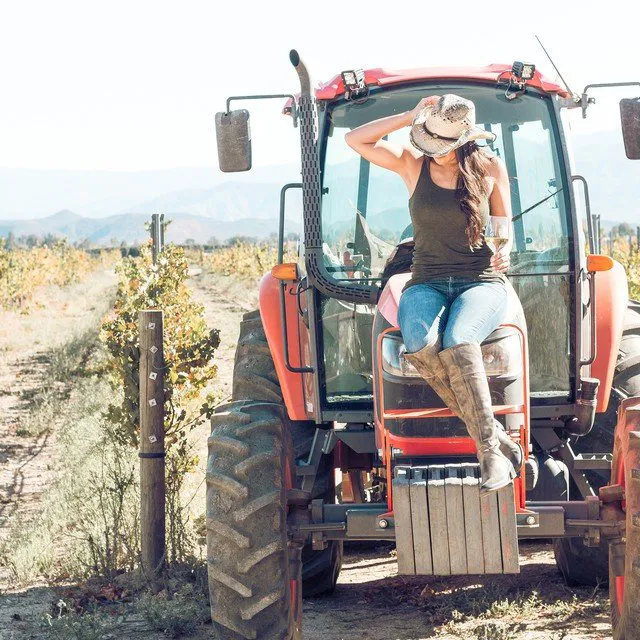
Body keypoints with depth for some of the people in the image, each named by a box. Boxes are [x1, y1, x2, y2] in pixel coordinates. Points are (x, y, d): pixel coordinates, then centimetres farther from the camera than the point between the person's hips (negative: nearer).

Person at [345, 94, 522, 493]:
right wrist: (410, 117, -8)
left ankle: (491, 451, -39)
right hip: (428, 283, 2)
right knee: (420, 343, -35)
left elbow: (505, 227, 14)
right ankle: (495, 436, -30)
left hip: (482, 282, -2)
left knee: (457, 338, -38)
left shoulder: (490, 169, 3)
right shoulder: (412, 163, 6)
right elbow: (355, 140, -2)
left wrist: (503, 252, -9)